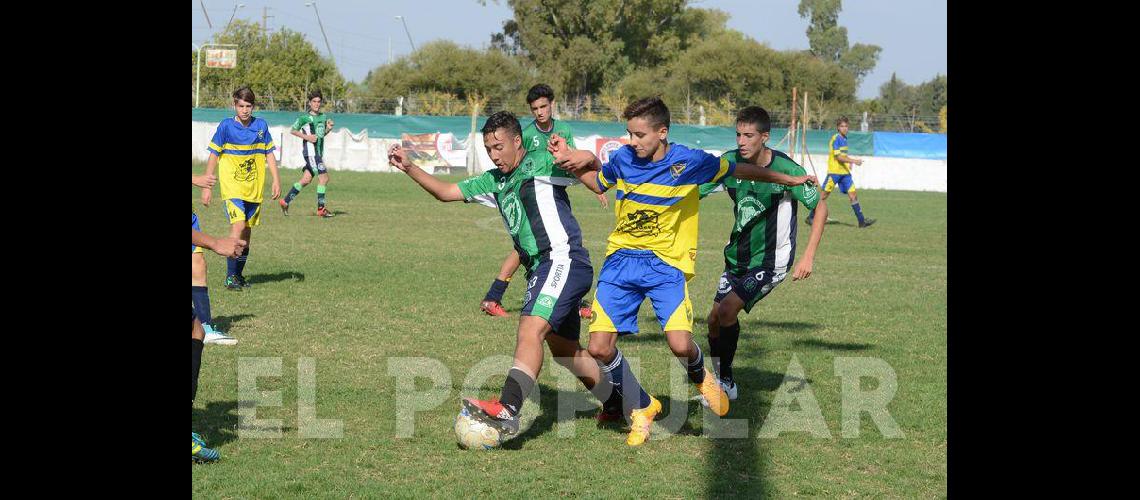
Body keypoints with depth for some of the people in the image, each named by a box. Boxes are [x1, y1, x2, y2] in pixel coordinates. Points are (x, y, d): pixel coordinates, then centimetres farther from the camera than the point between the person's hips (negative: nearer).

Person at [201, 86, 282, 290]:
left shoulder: (261, 126, 4)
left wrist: (276, 180, 5)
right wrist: (207, 186, -6)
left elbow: (269, 154, 13)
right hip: (232, 187, -4)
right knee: (238, 225, -19)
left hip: (254, 189, 4)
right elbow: (213, 156, -3)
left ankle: (239, 275, 21)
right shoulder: (226, 126, -6)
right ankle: (230, 277, -13)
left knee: (247, 230, 8)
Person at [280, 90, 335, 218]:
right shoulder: (305, 117, -8)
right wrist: (307, 137, -14)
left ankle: (285, 202, 18)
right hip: (310, 151, -8)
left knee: (306, 180, 10)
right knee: (324, 178, -11)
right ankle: (321, 208, -3)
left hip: (319, 152, 8)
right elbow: (292, 130, -2)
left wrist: (328, 129, 3)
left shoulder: (323, 117, 12)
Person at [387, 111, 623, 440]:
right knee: (564, 350, 18)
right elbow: (447, 192, 18)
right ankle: (616, 403, 36)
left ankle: (507, 411, -40)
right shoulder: (495, 181, 17)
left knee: (530, 329, -26)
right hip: (539, 269, 10)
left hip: (564, 261, -10)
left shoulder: (541, 165, -5)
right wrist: (409, 168, 8)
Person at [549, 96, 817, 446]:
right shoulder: (622, 159, 0)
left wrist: (789, 180, 14)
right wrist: (569, 161, 7)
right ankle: (642, 407, 15)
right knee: (599, 347, -10)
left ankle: (700, 375, 19)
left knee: (680, 345, -21)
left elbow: (738, 170, 7)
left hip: (667, 263, -3)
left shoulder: (688, 162, -8)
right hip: (621, 259, 3)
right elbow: (598, 183, 22)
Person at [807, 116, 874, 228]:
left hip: (845, 172, 7)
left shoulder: (844, 138, 13)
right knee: (824, 195, -1)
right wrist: (853, 161, -22)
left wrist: (848, 162, 11)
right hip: (834, 171, -7)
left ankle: (862, 220, -3)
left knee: (852, 194, -1)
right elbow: (838, 157, -19)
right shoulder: (836, 139, -12)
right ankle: (811, 217, 10)